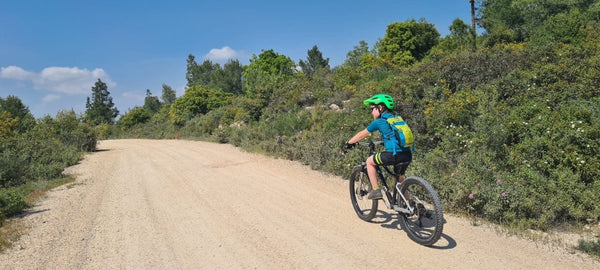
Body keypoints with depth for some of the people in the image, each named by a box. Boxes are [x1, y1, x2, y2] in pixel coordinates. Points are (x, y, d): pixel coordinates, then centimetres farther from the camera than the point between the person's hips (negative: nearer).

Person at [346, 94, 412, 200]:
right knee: (400, 176, 31)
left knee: (369, 161, 13)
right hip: (408, 155, 7)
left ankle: (376, 190, 11)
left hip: (395, 154, -7)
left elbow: (362, 134, 11)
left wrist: (349, 143, 23)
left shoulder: (379, 122, 1)